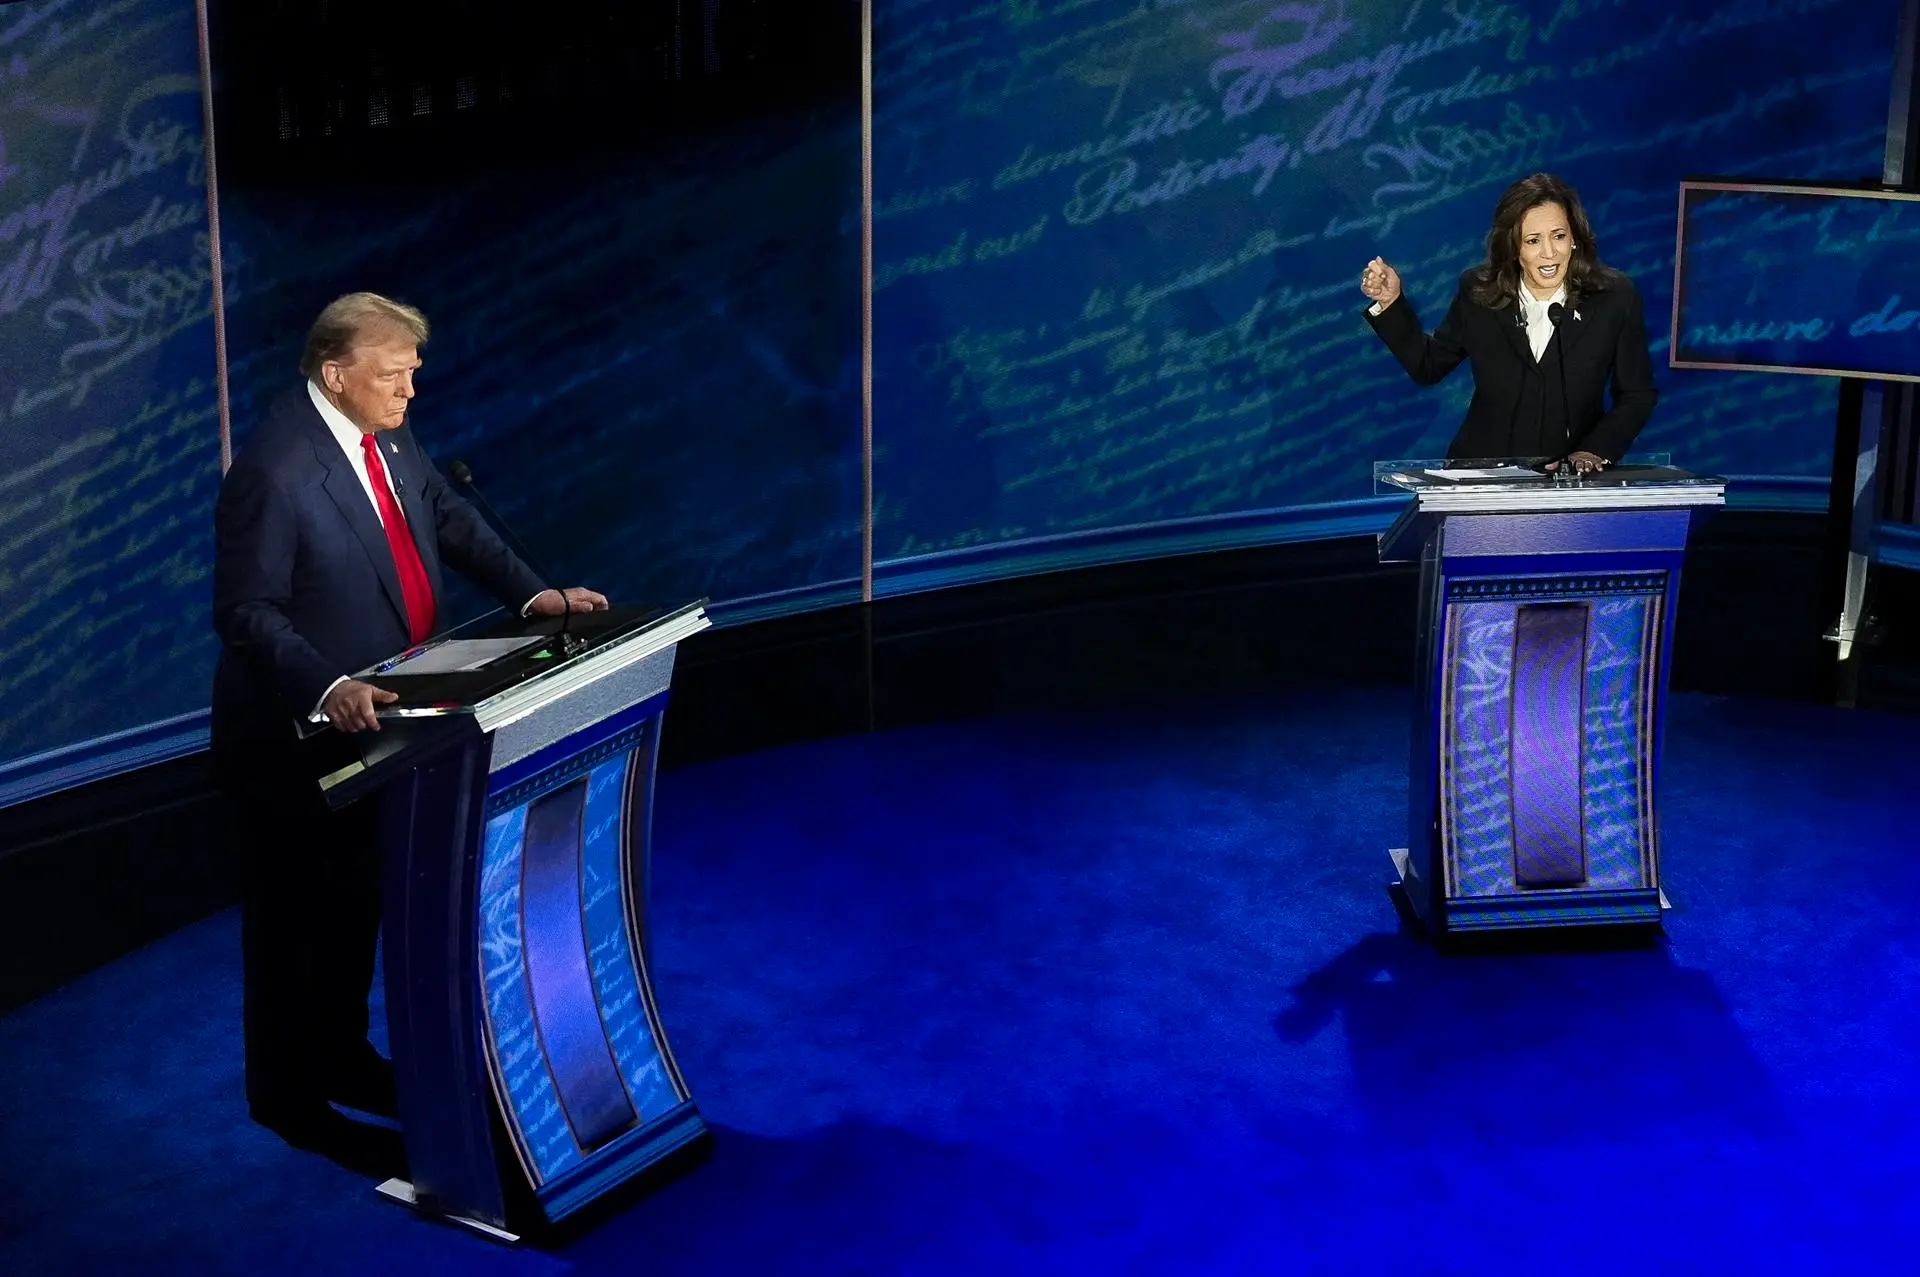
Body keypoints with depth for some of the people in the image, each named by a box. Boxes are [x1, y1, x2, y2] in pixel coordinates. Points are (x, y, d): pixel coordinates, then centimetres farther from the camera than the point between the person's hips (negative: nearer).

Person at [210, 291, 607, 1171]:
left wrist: (531, 593, -2)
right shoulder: (274, 472, -26)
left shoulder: (386, 436, 0)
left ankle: (341, 1056, 40)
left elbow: (451, 521, 10)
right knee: (293, 920, 7)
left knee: (359, 900, 22)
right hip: (294, 741, -8)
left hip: (373, 725, 9)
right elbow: (248, 614, -25)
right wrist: (328, 691, -37)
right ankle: (287, 1096, 23)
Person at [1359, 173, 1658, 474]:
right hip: (1482, 472, 0)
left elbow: (1637, 394, 2)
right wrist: (1390, 302, -1)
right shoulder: (1478, 293, -1)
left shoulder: (1616, 297, -5)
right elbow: (1428, 367, 10)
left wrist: (1594, 451, -12)